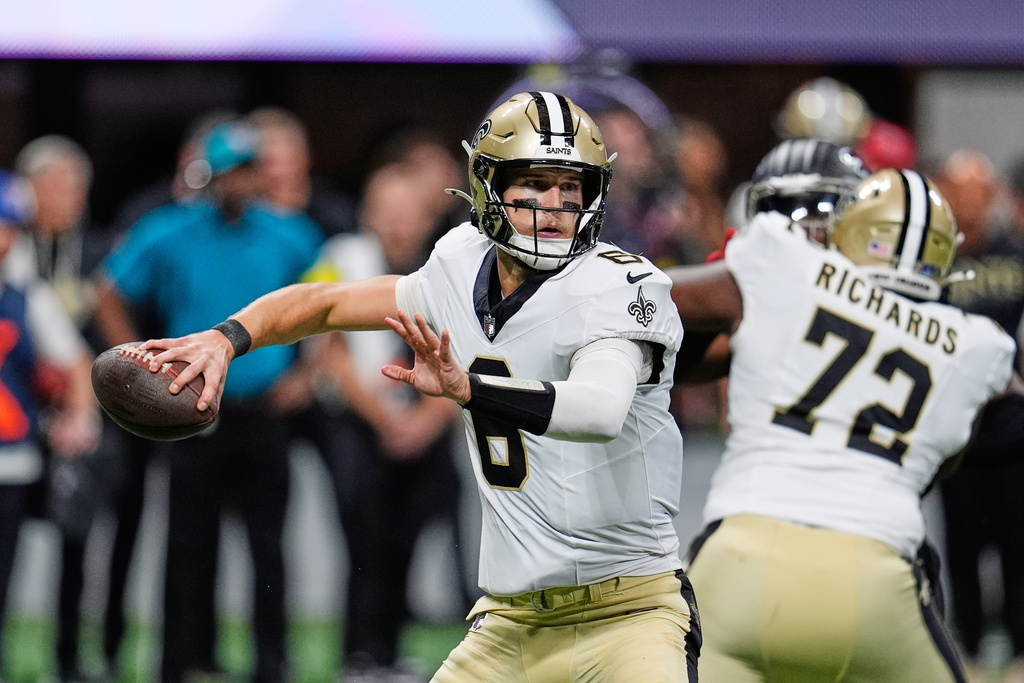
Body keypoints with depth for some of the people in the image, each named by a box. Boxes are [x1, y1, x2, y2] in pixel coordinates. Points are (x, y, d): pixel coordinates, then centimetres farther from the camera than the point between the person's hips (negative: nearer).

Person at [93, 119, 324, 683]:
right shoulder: (168, 234, 1)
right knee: (191, 545, -1)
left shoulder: (290, 237, 6)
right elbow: (109, 296, 8)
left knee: (268, 541, -3)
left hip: (263, 412, 1)